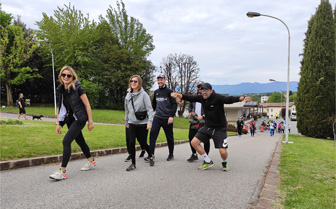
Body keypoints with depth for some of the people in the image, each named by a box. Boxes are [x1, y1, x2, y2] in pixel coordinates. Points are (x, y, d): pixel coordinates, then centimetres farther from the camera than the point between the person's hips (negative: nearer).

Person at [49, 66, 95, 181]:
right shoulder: (60, 90, 5)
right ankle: (91, 161, 39)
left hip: (79, 119, -7)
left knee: (66, 141, -17)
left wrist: (90, 121, -11)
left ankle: (62, 172, -11)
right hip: (70, 119, 7)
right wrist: (58, 123, 9)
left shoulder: (77, 88, -13)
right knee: (80, 141, 18)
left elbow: (87, 105, -11)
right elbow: (60, 107, 12)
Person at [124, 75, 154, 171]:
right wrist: (126, 120, 22)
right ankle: (133, 164, 9)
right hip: (132, 123, 4)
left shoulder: (144, 94, -8)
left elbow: (149, 109, -13)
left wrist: (150, 121, -21)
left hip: (142, 123, -4)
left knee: (143, 143, 5)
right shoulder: (128, 95, 7)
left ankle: (150, 156, 35)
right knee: (131, 143, -5)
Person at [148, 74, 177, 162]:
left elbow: (174, 104, -6)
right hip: (157, 117, 4)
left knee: (169, 137, 7)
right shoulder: (156, 92, 13)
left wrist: (172, 116, -15)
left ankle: (171, 154, 23)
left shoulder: (169, 91, -3)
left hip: (167, 119, -4)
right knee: (152, 134, -10)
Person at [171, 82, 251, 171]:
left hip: (220, 128, -5)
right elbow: (191, 98, -1)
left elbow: (229, 99, -35)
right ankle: (208, 162, 13)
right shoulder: (201, 98, -3)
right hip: (208, 126, 6)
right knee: (194, 142, -4)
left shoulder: (218, 98, -20)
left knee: (223, 151, -12)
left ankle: (224, 163, 27)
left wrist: (241, 98, -53)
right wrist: (181, 96, -18)